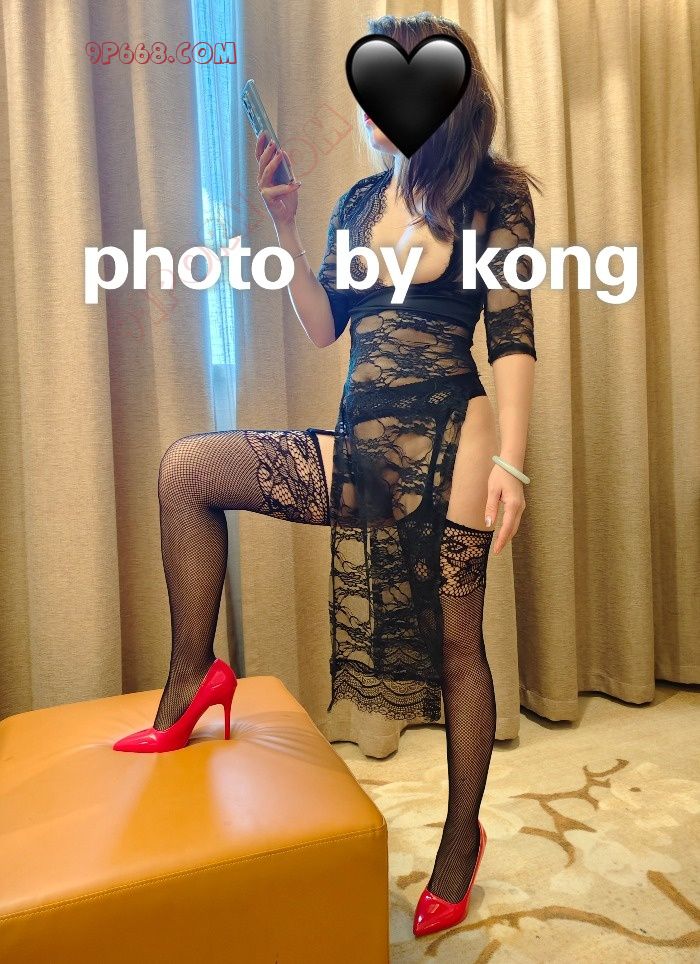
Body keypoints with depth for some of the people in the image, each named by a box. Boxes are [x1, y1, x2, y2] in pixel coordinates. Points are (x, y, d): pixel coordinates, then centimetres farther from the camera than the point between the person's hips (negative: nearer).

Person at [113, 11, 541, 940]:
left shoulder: (495, 197, 2)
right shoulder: (360, 201, 16)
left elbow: (513, 340, -6)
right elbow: (322, 327, 12)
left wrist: (509, 462, -16)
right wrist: (286, 227, 3)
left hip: (447, 439, -5)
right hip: (360, 442, 5)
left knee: (456, 642, 3)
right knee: (186, 466, -9)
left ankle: (462, 841, 26)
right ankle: (193, 676, 2)